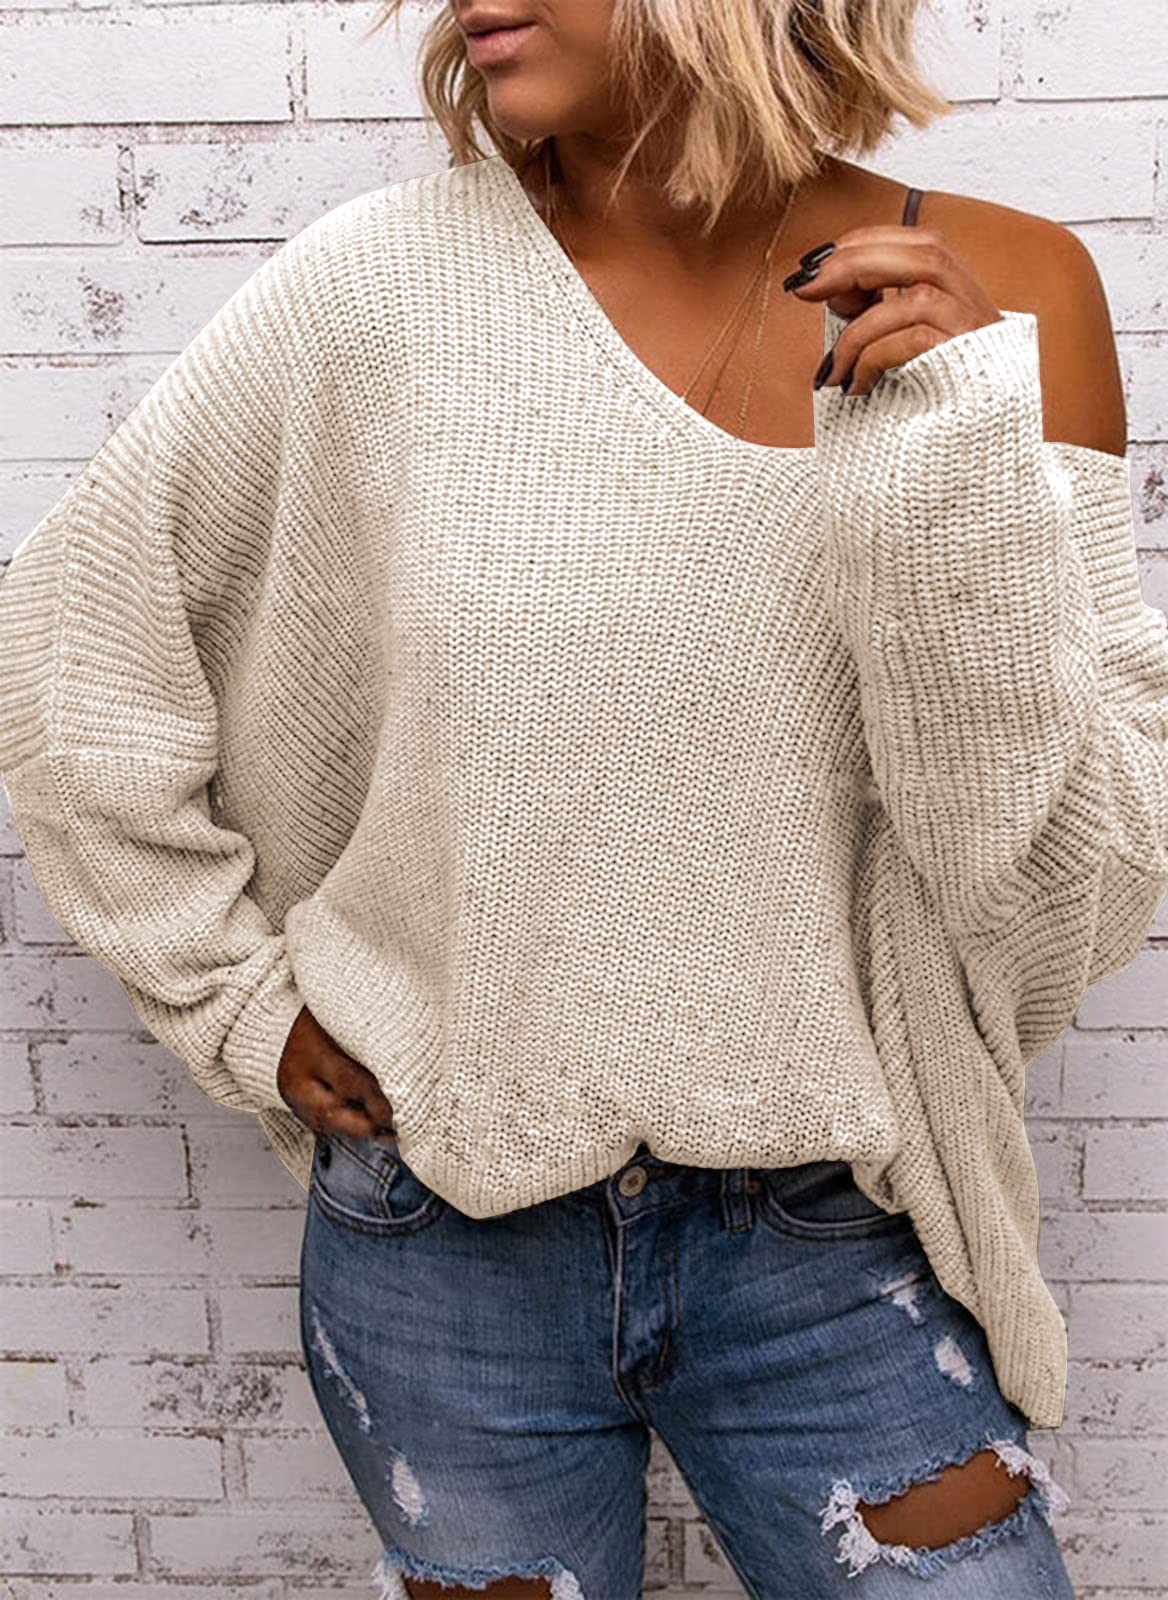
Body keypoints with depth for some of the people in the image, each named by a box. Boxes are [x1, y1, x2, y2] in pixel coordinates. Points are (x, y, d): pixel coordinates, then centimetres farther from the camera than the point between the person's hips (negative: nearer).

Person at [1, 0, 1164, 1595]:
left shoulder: (998, 299, -8)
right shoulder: (384, 282, -10)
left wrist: (971, 445, -20)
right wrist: (237, 997, 1)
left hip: (828, 1246, 0)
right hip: (448, 1239, 1)